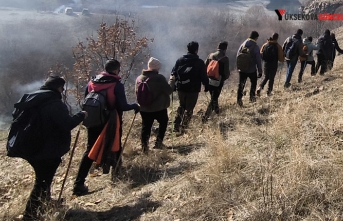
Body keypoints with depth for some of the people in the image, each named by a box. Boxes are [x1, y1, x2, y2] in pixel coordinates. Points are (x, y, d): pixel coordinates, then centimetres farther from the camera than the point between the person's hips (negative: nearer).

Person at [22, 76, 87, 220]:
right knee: (43, 181, -1)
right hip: (47, 150, -9)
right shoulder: (55, 103, -18)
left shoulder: (30, 99, 9)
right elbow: (67, 124, -24)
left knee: (43, 178, 26)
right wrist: (81, 115, -9)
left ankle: (45, 202, 43)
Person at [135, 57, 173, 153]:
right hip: (159, 108, -4)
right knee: (163, 122, 21)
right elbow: (169, 91, -12)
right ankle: (158, 142, 19)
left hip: (144, 108, 4)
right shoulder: (159, 78, -16)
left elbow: (137, 92, 10)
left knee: (146, 127, 12)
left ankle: (144, 147, 5)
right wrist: (172, 86, 10)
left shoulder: (139, 78, 0)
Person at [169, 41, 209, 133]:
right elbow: (204, 77, -6)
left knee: (181, 106, 22)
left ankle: (176, 126, 19)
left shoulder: (180, 60, 3)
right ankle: (183, 128, 7)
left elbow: (173, 74, 5)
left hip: (181, 88, 4)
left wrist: (171, 86, 13)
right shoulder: (200, 62, -8)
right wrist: (206, 86, 8)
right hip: (193, 90, -4)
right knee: (189, 109, 7)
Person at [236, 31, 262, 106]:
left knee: (241, 84, 7)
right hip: (252, 70, -3)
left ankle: (239, 99, -1)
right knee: (253, 83, 20)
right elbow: (258, 60, -13)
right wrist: (260, 71, -6)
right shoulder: (255, 47, -14)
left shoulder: (243, 44, -1)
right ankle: (252, 97, 25)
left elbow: (238, 55, 5)